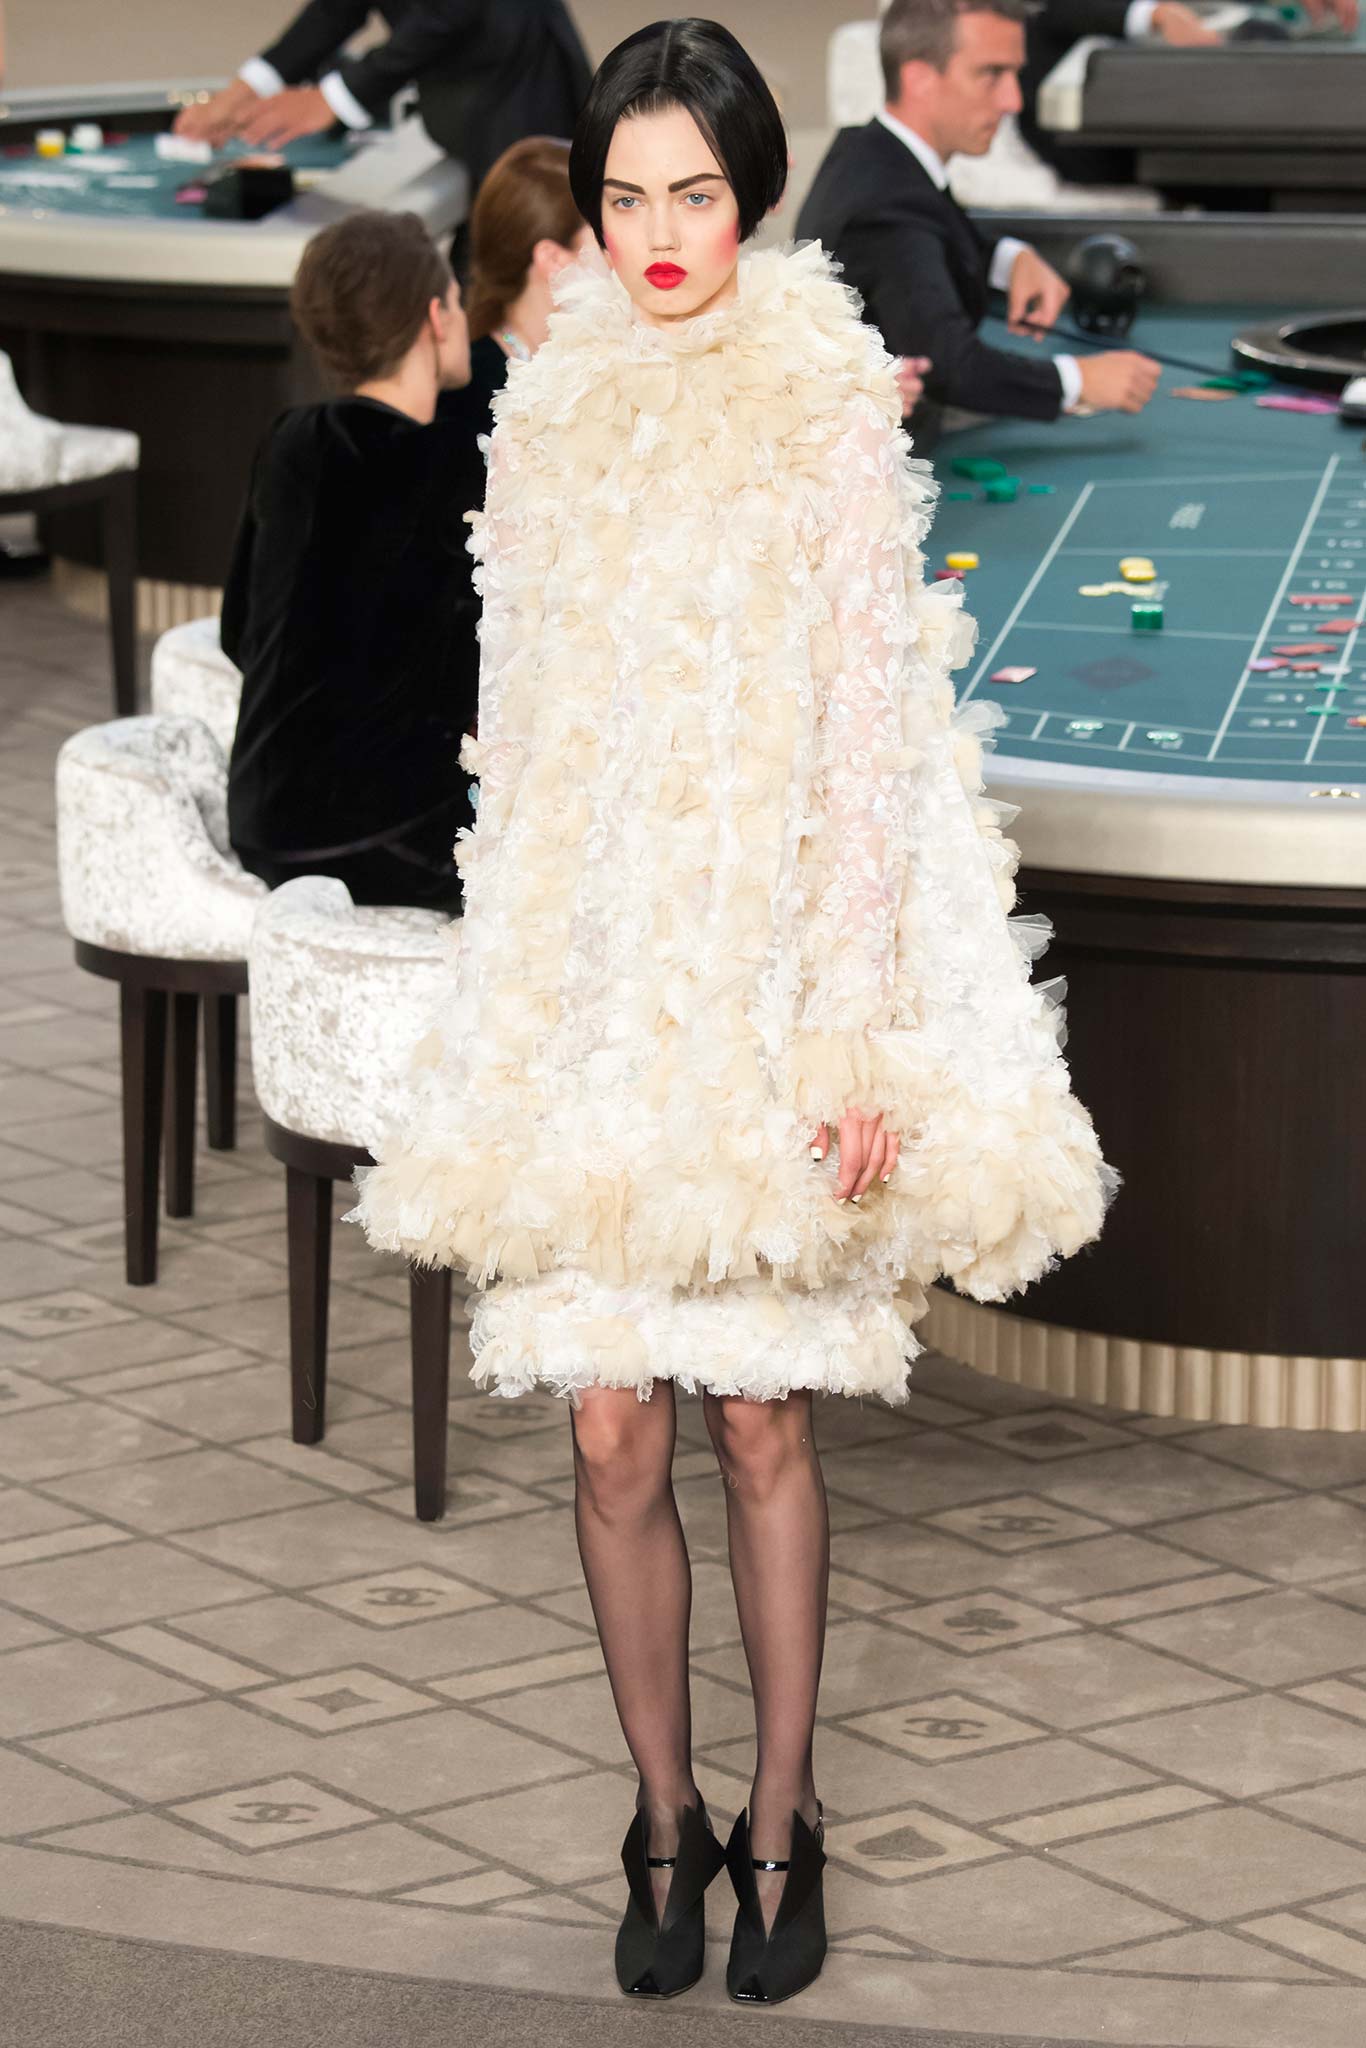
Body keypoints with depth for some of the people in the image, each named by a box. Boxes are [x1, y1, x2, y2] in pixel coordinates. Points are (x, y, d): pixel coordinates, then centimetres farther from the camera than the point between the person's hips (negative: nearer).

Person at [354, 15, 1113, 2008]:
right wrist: (500, 1015, 10)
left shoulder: (834, 421, -4)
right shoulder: (547, 424, 9)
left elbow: (875, 740, -7)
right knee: (612, 1433, 3)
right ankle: (666, 1820, 16)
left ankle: (779, 1819, 15)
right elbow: (517, 731, 12)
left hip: (764, 992, -3)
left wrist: (857, 1037, -11)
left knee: (761, 1419, 1)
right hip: (582, 996, 3)